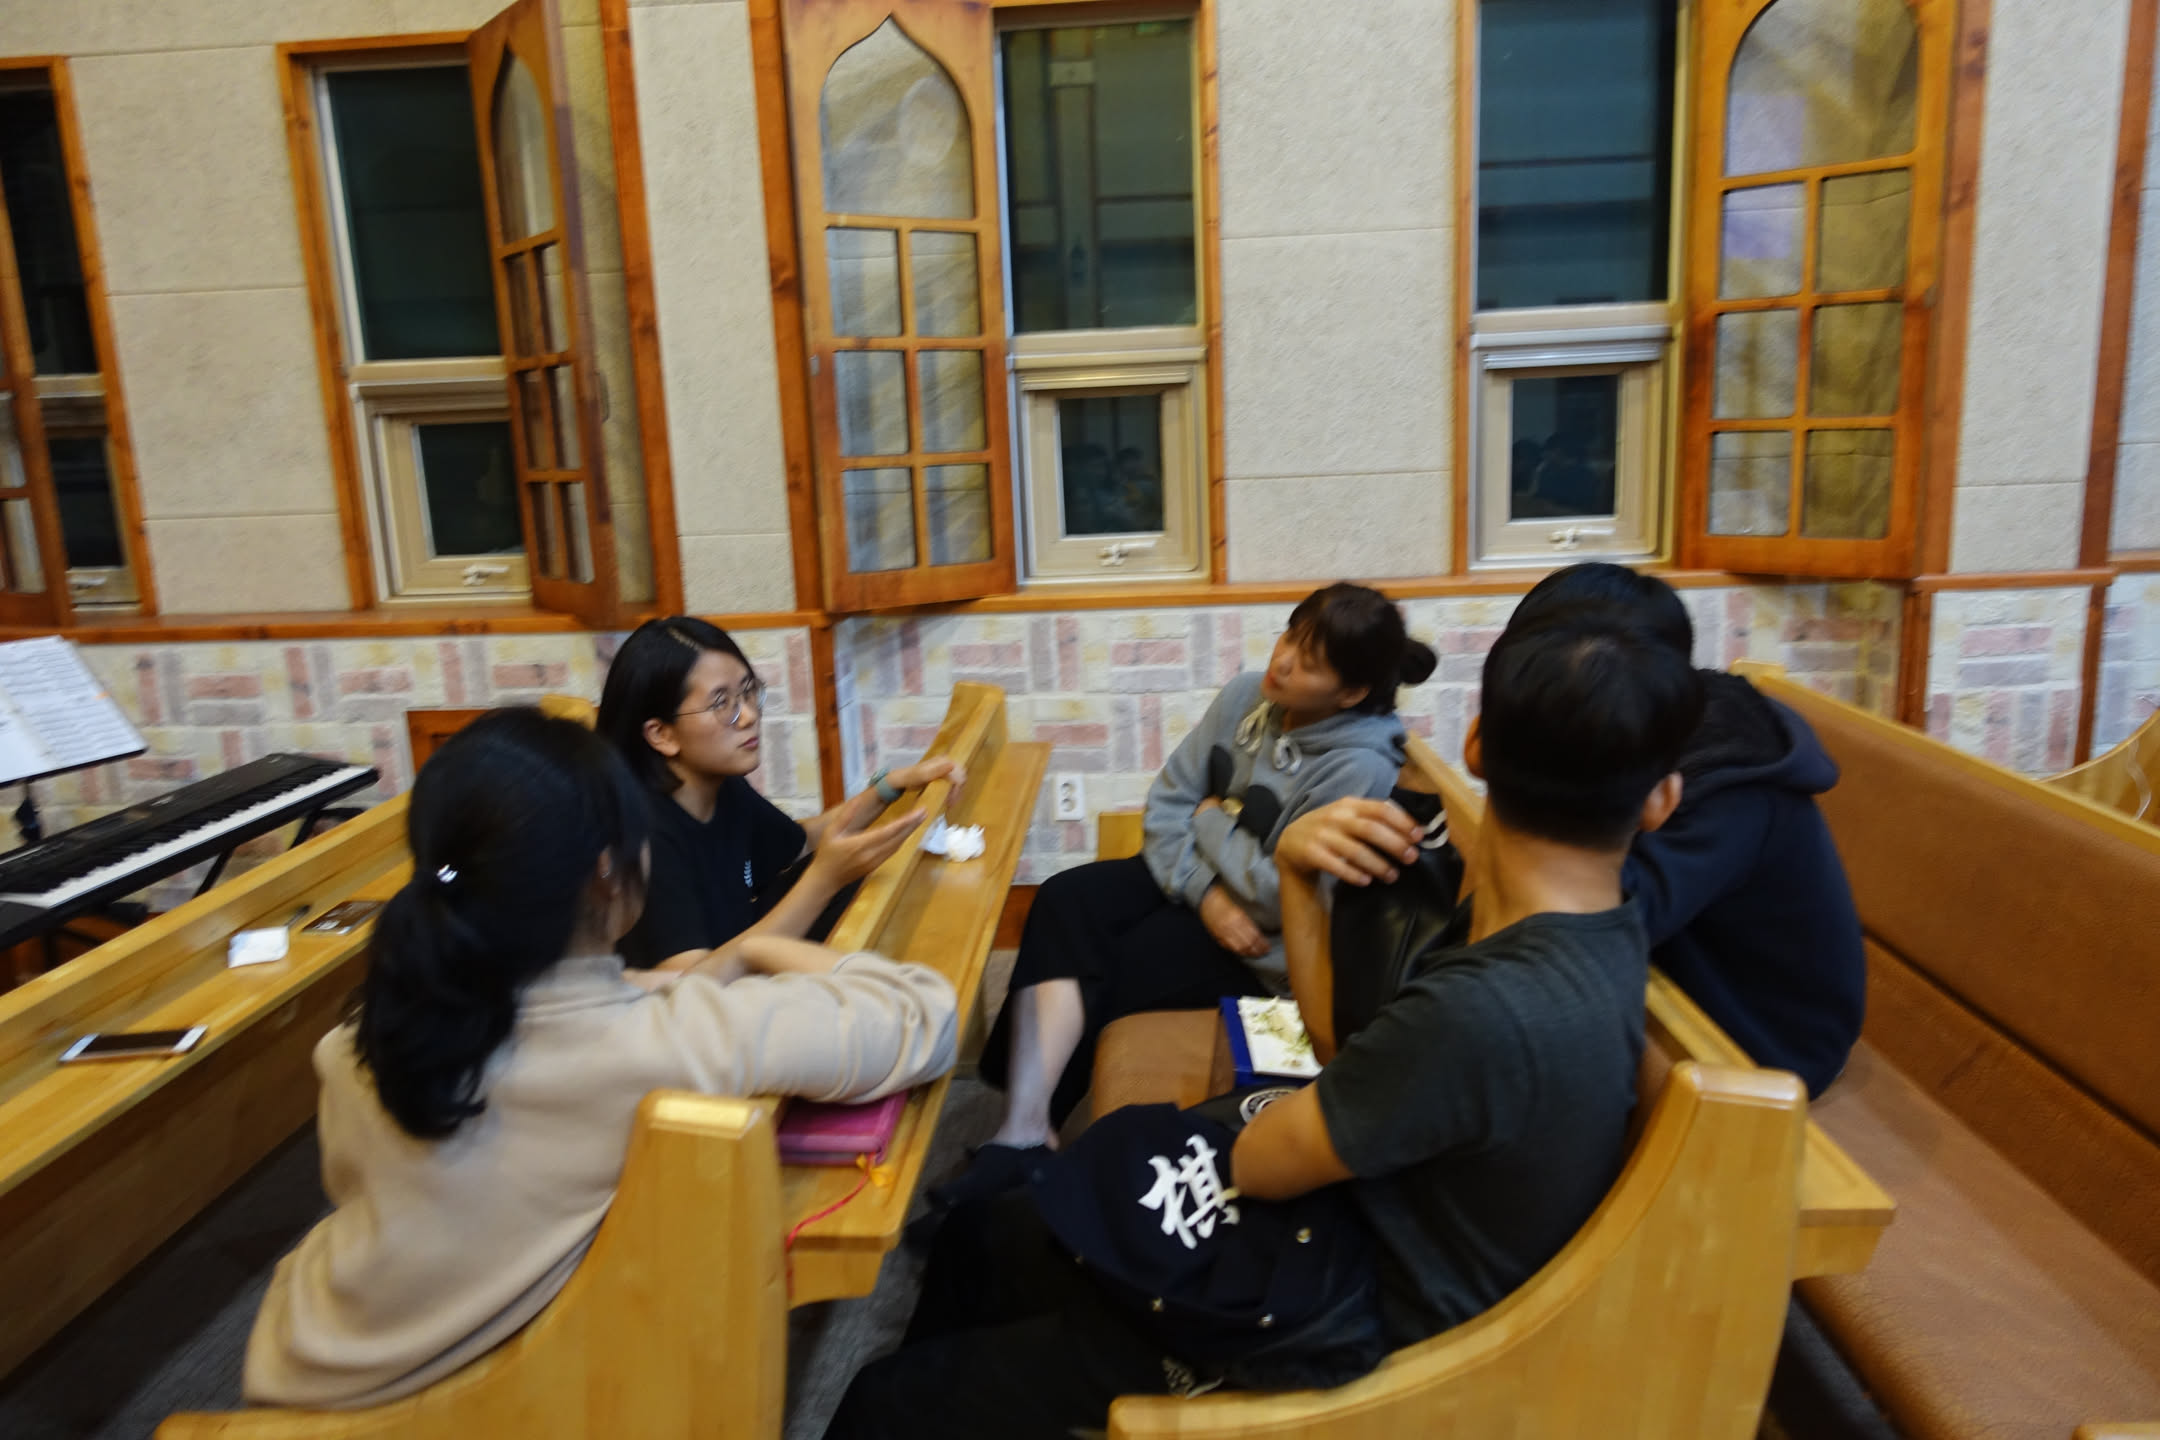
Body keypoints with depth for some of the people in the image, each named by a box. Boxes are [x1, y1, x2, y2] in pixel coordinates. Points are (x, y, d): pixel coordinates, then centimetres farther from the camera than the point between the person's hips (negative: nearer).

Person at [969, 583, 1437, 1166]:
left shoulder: (1358, 770, -22)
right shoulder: (1247, 695, -4)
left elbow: (1283, 896, -24)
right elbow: (1167, 799, -3)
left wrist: (1213, 821, -10)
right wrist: (1206, 893, -18)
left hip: (1269, 951, -6)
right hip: (1192, 879, 6)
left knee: (1092, 978, -18)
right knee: (1065, 899, -20)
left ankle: (1028, 1124, 1)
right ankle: (1024, 1127, -27)